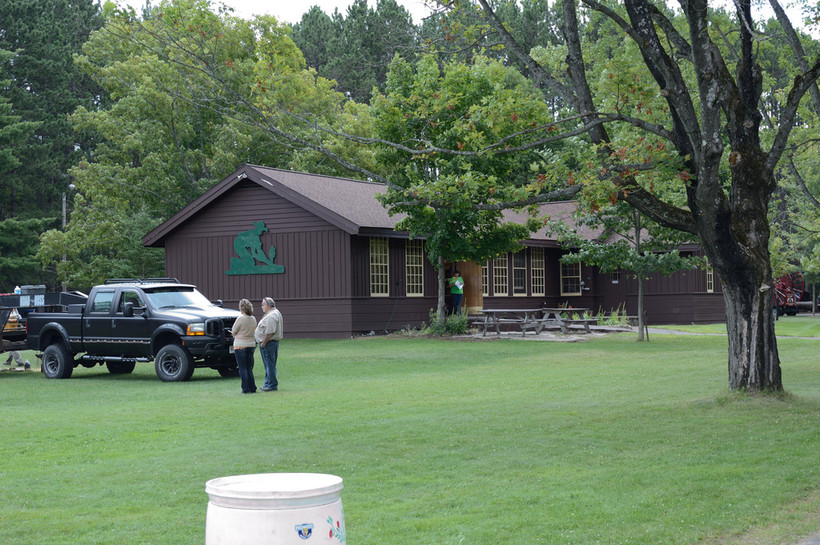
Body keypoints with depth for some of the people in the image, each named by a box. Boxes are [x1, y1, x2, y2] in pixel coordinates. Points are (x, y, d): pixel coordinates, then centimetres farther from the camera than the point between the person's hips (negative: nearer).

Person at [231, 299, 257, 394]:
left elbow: (233, 332, -6)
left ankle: (246, 389, 0)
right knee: (249, 368, 14)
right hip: (251, 344, 6)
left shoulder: (240, 319, -15)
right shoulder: (253, 319, 3)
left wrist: (236, 336, 14)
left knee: (243, 368, 1)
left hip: (240, 346, -6)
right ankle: (252, 388, 13)